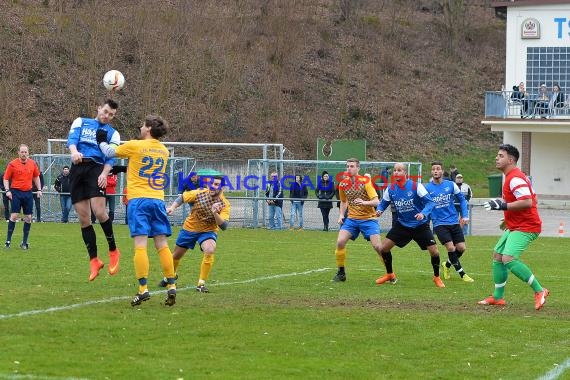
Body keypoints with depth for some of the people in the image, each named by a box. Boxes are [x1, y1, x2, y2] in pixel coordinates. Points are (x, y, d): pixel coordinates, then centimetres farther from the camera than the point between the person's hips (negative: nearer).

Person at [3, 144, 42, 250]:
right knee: (14, 215, -11)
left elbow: (36, 177, 20)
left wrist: (39, 189, 13)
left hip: (28, 193, 3)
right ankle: (8, 240, -5)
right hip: (16, 192, -3)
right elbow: (6, 178, 2)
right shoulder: (12, 164, -3)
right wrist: (7, 190, -11)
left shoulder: (32, 164, 6)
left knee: (28, 218, 2)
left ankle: (24, 242, 10)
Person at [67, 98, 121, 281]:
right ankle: (94, 260, 6)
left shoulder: (113, 134, 16)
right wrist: (74, 152, -25)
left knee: (99, 211, -20)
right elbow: (72, 138, -1)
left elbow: (111, 157, 2)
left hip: (96, 169, -2)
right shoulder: (81, 122, 18)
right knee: (83, 218, -1)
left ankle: (113, 251, -2)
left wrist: (105, 174, -18)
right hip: (78, 168, 2)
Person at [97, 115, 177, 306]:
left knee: (140, 245, -9)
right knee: (162, 244, 5)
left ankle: (143, 289, -16)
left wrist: (102, 141, 30)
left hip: (138, 199, -4)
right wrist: (126, 168, 41)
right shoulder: (164, 151, 13)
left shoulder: (135, 146, -3)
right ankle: (171, 286, -1)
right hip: (158, 200, 4)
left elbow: (109, 152, 9)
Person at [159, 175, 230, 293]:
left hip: (208, 231, -2)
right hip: (190, 227, 2)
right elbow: (182, 197, -2)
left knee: (210, 250, -32)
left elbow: (223, 226, -29)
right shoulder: (200, 193, -18)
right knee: (177, 255, 14)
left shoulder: (224, 204, -21)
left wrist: (215, 213, -44)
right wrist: (172, 207, -18)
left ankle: (201, 284, -18)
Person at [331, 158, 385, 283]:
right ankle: (341, 273, 2)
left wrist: (364, 202, -35)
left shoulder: (365, 181, -12)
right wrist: (341, 215, 5)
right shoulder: (343, 184, 2)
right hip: (352, 218, 4)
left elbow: (376, 201, -17)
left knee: (377, 246, -14)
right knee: (340, 242, -14)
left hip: (368, 218, -4)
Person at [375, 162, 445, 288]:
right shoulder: (391, 189, -5)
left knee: (434, 251, -11)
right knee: (384, 248, -6)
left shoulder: (416, 186, -17)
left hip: (420, 225, -3)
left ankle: (437, 277, 15)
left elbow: (430, 202, -17)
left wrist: (423, 213, -35)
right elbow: (384, 203, 6)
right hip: (402, 225, 3)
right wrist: (379, 210, -17)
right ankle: (390, 275, 18)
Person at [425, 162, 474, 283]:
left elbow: (462, 200, 11)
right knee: (451, 248, -15)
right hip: (439, 224, -3)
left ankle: (447, 265, 27)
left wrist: (465, 216, 4)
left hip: (454, 222, 3)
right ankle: (462, 274, 0)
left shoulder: (451, 185, 0)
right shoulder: (427, 188, -4)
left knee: (461, 248, -1)